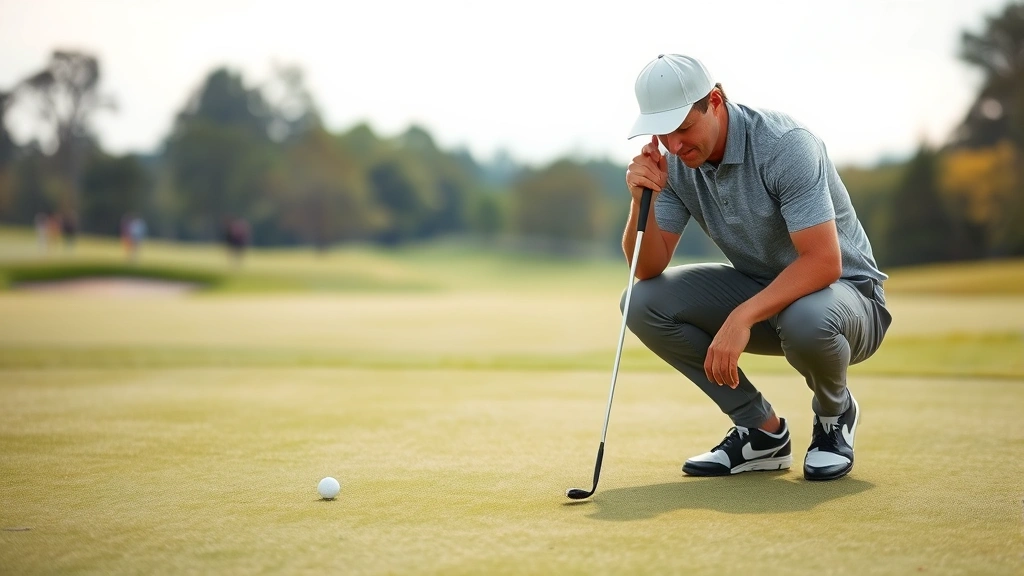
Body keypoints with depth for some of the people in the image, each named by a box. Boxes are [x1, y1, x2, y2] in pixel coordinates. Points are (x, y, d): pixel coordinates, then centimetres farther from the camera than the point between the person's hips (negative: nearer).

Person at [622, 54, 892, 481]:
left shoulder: (785, 145, -27)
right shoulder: (675, 162, -7)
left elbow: (823, 262, -34)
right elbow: (648, 270, -8)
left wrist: (741, 318, -41)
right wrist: (644, 199, -25)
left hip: (843, 291, -6)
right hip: (759, 289, 6)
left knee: (806, 320, -42)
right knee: (643, 303, -13)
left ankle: (834, 414, -3)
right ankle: (761, 431, -1)